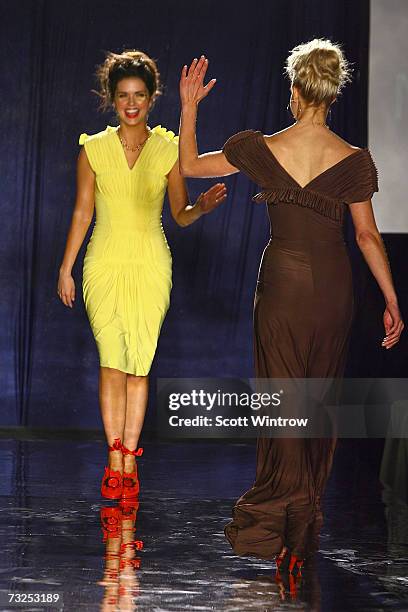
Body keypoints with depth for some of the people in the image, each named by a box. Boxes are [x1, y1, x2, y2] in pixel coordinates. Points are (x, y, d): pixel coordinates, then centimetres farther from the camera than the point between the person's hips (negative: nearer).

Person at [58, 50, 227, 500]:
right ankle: (116, 459, -4)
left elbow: (180, 215, 7)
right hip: (105, 264, 0)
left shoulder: (168, 149, 2)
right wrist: (65, 268, 7)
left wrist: (201, 207, -15)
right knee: (112, 362, -8)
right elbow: (82, 213, 8)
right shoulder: (93, 149, 3)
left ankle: (127, 460, 6)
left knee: (139, 365, 0)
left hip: (150, 265, 0)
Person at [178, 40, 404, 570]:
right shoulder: (354, 159, -7)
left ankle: (273, 522, -1)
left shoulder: (260, 148, -9)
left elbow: (189, 165, 4)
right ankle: (306, 524, 22)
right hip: (334, 284, 1)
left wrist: (189, 106, 13)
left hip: (282, 282, -1)